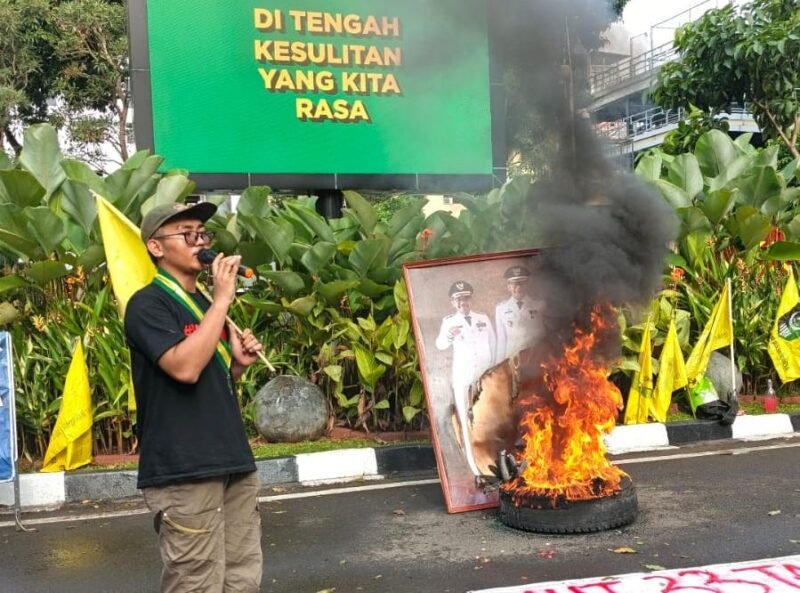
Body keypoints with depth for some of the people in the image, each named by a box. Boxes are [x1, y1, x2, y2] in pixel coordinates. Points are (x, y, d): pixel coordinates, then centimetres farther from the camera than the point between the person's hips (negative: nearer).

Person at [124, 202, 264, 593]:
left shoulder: (206, 304, 17)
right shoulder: (147, 304, -8)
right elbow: (184, 368, -24)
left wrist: (238, 363, 3)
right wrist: (222, 300, -18)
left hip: (233, 462, 8)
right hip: (183, 471, -8)